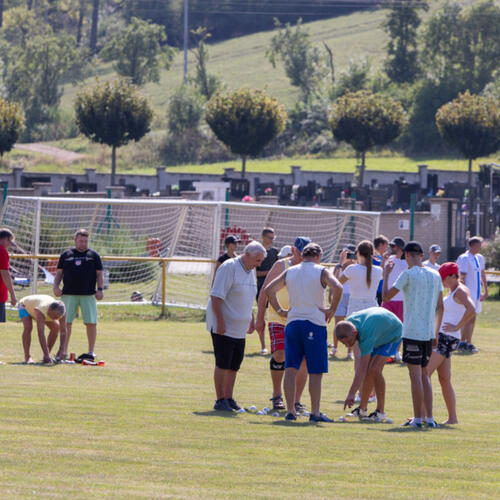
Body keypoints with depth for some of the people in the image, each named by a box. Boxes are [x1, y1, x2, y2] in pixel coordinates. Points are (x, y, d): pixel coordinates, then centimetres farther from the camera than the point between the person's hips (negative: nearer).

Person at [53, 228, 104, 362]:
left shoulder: (94, 255, 10)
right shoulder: (66, 255, 12)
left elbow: (99, 274, 9)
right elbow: (59, 272, 14)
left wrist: (100, 289, -3)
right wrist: (56, 286, -2)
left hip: (88, 294, -1)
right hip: (69, 294, 1)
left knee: (91, 323, -6)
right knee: (66, 322, -2)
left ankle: (91, 352, 1)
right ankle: (63, 351, 5)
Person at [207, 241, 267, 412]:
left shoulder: (251, 271, 12)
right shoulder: (229, 268, -15)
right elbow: (216, 297, -19)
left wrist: (251, 320, 22)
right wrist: (220, 322, -24)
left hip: (239, 328, 8)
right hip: (223, 326, -8)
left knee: (234, 365, 9)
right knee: (223, 364, -6)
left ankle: (228, 398, 18)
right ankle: (220, 400, -1)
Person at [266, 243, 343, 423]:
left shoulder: (290, 272, 12)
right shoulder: (321, 272, -1)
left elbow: (269, 289, 14)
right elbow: (337, 287, -18)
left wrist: (279, 310, 16)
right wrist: (332, 309, -7)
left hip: (292, 322, 4)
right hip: (315, 323, -4)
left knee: (290, 369, 6)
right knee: (315, 372, 0)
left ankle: (290, 410, 3)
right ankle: (315, 413, -2)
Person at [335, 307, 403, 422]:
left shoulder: (366, 335, -44)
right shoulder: (350, 321, -23)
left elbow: (362, 368, -44)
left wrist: (351, 394, -46)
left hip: (393, 333, -7)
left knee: (374, 370, -21)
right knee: (368, 371, -1)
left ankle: (381, 412, -13)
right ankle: (363, 409, 11)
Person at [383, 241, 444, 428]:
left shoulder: (408, 274, -9)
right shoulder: (435, 276, 10)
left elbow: (386, 296, -5)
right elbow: (440, 307, 14)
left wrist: (386, 274, 9)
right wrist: (436, 334, 21)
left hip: (412, 333, -6)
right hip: (428, 333, 6)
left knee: (416, 374, -4)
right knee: (424, 374, 14)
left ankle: (418, 418, -4)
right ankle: (429, 418, 12)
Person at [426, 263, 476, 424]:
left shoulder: (460, 291, -11)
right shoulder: (452, 291, 19)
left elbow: (471, 311, -27)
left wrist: (456, 327, -21)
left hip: (447, 338, -10)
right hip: (441, 338, 10)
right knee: (445, 379, 10)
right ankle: (452, 417, 12)